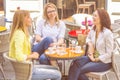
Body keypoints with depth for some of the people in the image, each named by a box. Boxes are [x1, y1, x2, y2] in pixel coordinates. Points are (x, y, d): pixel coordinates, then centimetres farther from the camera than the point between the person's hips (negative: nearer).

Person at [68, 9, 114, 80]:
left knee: (79, 70, -22)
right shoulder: (93, 30, 3)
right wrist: (90, 44, 4)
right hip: (92, 57, 7)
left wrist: (95, 60, -11)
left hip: (104, 61, -6)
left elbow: (108, 54, -16)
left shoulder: (107, 33, -19)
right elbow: (88, 38, 27)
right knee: (75, 63, -21)